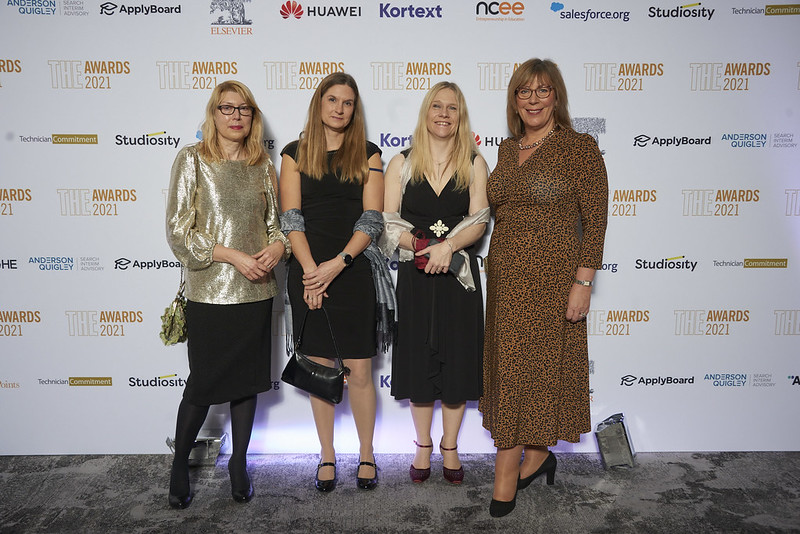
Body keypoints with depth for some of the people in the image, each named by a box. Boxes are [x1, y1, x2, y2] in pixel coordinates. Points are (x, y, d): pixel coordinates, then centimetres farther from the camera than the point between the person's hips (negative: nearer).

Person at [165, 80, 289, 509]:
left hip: (257, 292, 4)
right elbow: (179, 231, -7)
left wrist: (278, 245, -8)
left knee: (248, 380, 11)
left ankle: (239, 462, 30)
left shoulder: (262, 165, 9)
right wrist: (233, 256, -15)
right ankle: (180, 463, 29)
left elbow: (275, 220, 15)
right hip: (209, 293, -3)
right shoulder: (192, 159, -2)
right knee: (203, 383, 4)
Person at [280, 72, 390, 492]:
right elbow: (290, 217, 0)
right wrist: (311, 270, -11)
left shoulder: (368, 155, 7)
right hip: (308, 273, 1)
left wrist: (337, 263, -14)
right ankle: (327, 455, 24)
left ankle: (366, 455, 21)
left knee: (358, 371, 2)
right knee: (320, 369, 8)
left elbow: (372, 219, -2)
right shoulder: (296, 153, 8)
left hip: (354, 271, 0)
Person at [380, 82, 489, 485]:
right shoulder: (401, 164, 5)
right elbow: (387, 222, -2)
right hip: (415, 275, 0)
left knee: (458, 359, 6)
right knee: (418, 358, 7)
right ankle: (423, 447, 25)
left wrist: (448, 246, -22)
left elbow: (479, 222, -4)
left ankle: (450, 448, 24)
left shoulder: (474, 164, 4)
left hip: (459, 274, 0)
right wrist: (421, 246, -18)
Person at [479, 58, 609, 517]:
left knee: (535, 367, 2)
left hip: (552, 276, -6)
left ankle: (508, 475, 16)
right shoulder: (507, 150, 12)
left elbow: (595, 219, -9)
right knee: (508, 367, 11)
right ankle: (537, 457, 31)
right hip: (506, 276, 6)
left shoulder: (580, 146, -6)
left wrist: (584, 282, -15)